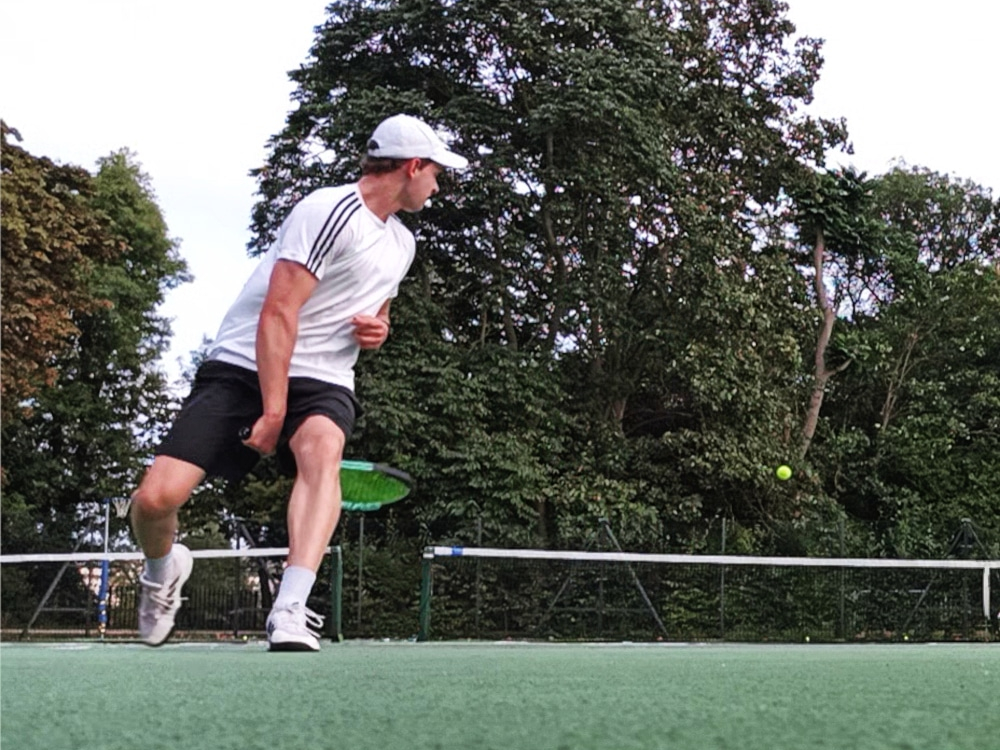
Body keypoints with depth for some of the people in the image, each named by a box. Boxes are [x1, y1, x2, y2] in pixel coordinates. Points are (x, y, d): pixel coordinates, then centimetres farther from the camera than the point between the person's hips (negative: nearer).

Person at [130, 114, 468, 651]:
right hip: (242, 368, -5)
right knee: (157, 497, -16)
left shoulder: (401, 243, 16)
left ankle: (290, 613, -45)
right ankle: (163, 569, 20)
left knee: (323, 450, -32)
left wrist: (378, 329, 9)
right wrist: (273, 412, -23)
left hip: (321, 384, 5)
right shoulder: (330, 212, -12)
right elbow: (277, 314, -19)